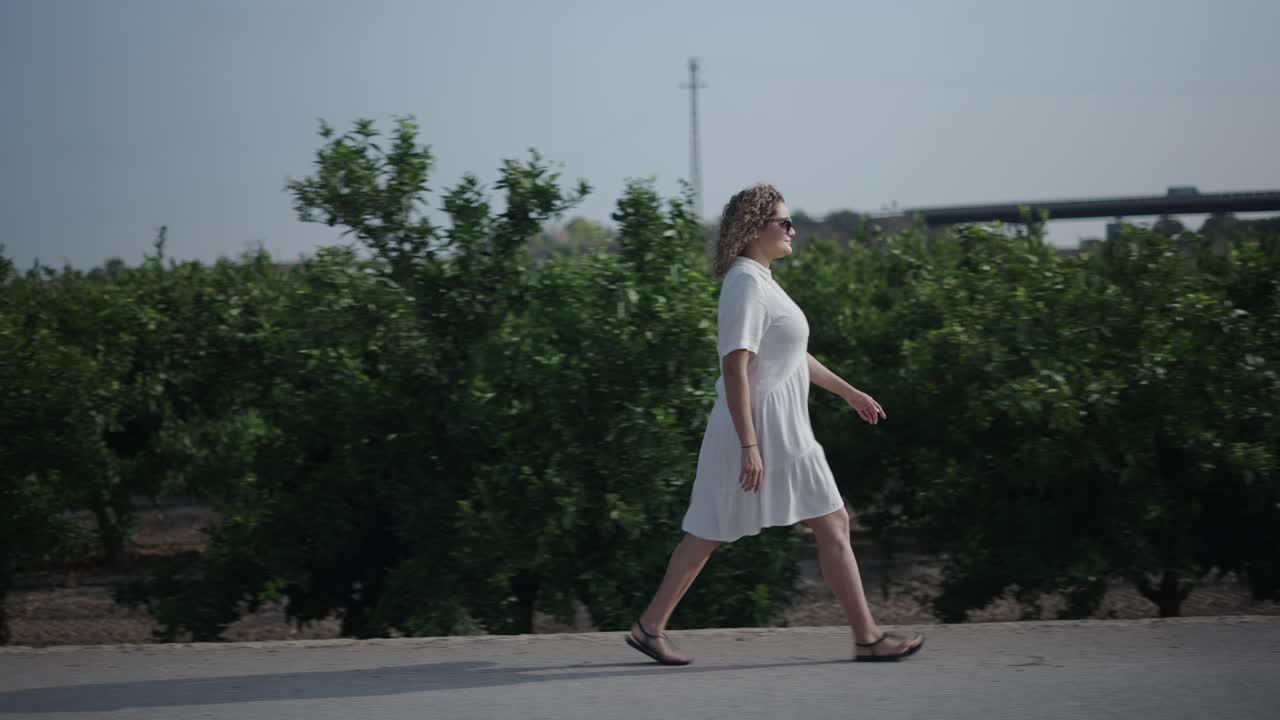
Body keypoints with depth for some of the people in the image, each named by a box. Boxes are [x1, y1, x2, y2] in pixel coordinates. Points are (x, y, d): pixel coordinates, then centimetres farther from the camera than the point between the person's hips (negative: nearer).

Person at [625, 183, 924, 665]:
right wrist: (749, 445, -26)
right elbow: (735, 366, -22)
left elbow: (792, 356, 28)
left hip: (779, 428, 10)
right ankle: (867, 638, 3)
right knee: (832, 525, -3)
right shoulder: (746, 283, -16)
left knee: (708, 533, 10)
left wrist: (850, 393, 33)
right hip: (764, 429, -10)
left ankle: (650, 627, 10)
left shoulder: (759, 281, 17)